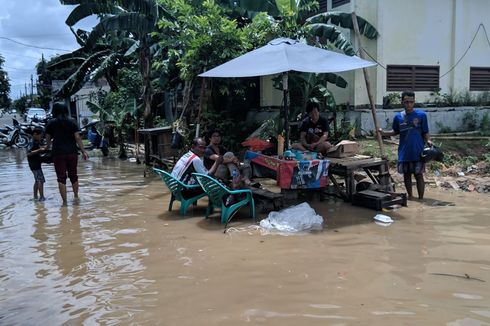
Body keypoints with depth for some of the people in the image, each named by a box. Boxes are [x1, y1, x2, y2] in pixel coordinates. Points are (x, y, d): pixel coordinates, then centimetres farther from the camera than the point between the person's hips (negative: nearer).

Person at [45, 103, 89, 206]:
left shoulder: (51, 123, 2)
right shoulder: (72, 122, 4)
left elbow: (48, 139, 9)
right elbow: (77, 138, -4)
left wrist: (48, 146, 30)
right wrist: (83, 151, -1)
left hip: (58, 153, -2)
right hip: (72, 152, 2)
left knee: (61, 178, 1)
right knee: (73, 175, 17)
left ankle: (64, 201, 0)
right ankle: (76, 196, 28)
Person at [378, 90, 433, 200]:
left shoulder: (421, 115, -5)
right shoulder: (398, 117, 2)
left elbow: (425, 133, 0)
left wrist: (428, 141, -18)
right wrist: (383, 133, 3)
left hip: (418, 151, -3)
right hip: (404, 152, 3)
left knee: (418, 175, 2)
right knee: (406, 174, 12)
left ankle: (421, 198, 12)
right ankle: (410, 196, 27)